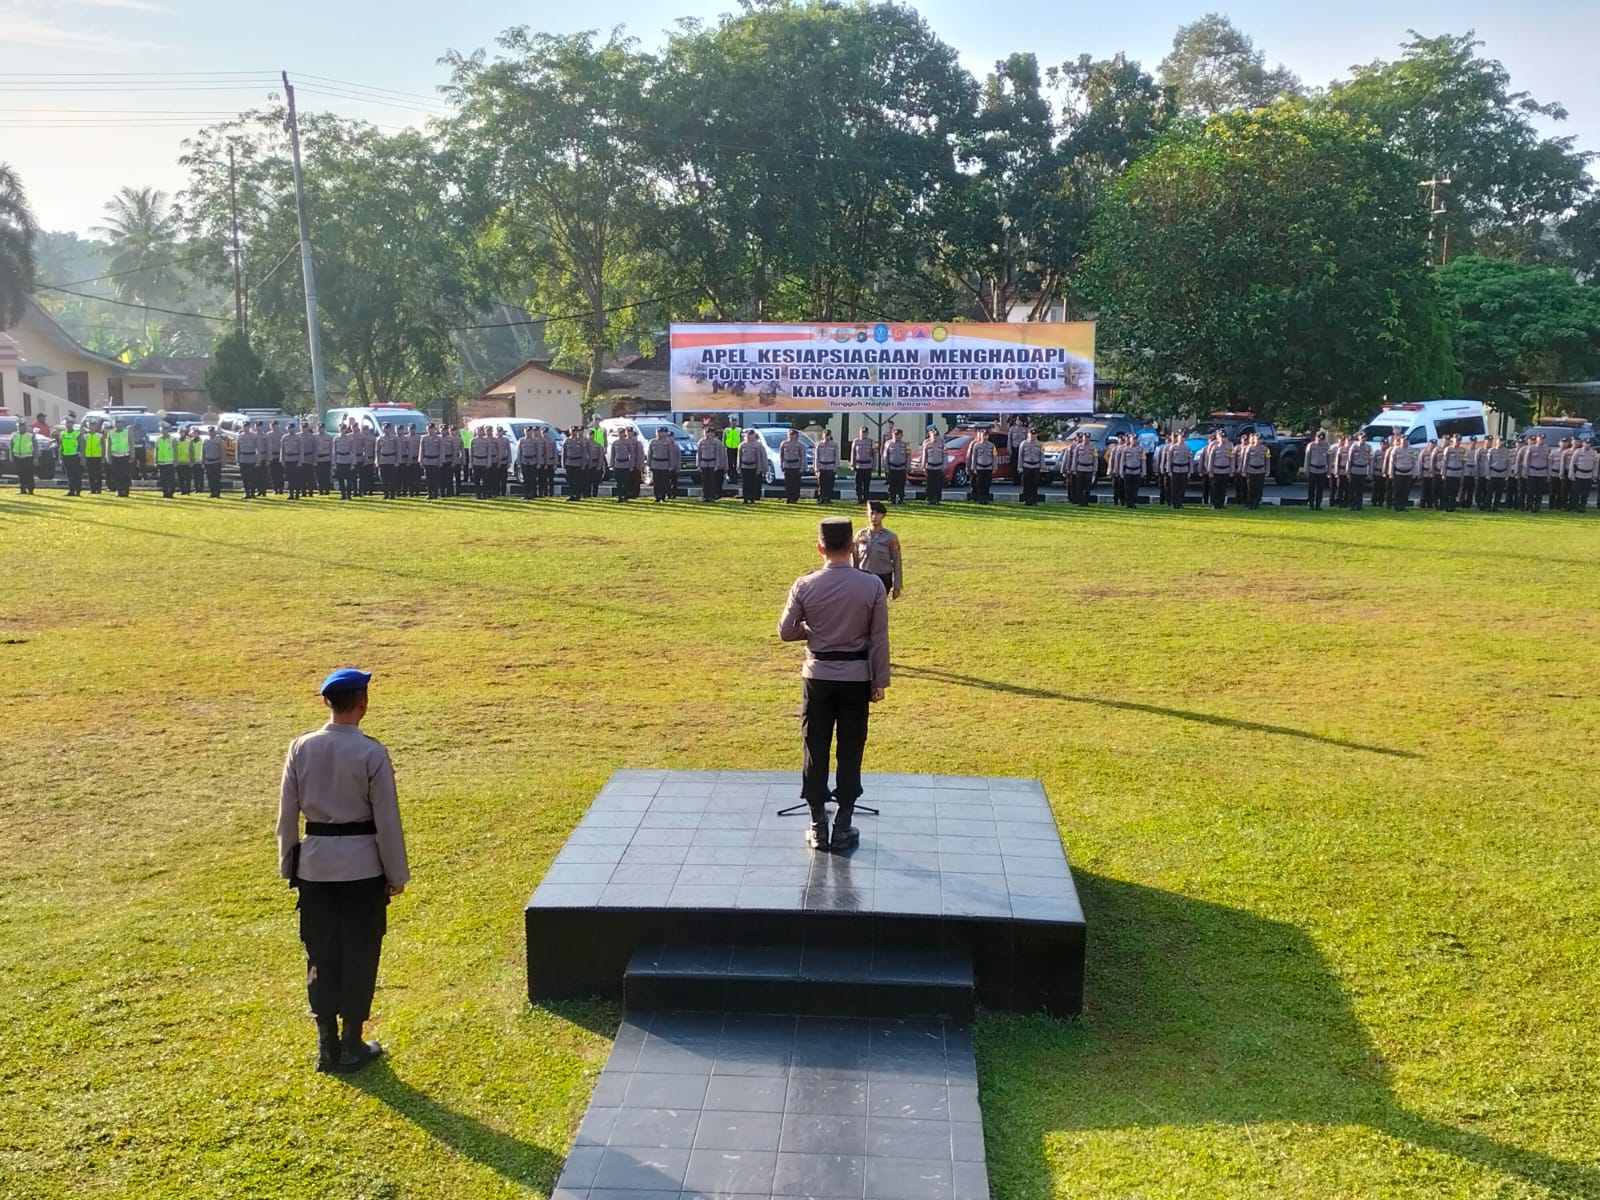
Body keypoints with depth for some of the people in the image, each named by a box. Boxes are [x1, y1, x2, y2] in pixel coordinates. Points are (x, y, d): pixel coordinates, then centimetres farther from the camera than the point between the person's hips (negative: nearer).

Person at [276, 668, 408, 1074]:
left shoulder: (300, 748, -4)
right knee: (358, 955, 9)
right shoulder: (371, 752, -14)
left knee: (321, 955, 14)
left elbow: (287, 812, 3)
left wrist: (287, 864, 15)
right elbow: (387, 818, -9)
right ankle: (352, 1047, 17)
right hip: (362, 865, -3)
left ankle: (327, 1046, 21)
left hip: (314, 864, 3)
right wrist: (396, 873, 1)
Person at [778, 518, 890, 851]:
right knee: (850, 753, 10)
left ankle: (818, 828, 16)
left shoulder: (804, 585, -9)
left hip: (817, 677, 0)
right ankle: (843, 829, 16)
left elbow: (786, 631, 0)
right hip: (857, 678, 0)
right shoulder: (872, 586, -9)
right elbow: (879, 639, -5)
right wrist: (880, 681, 3)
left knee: (815, 751, 10)